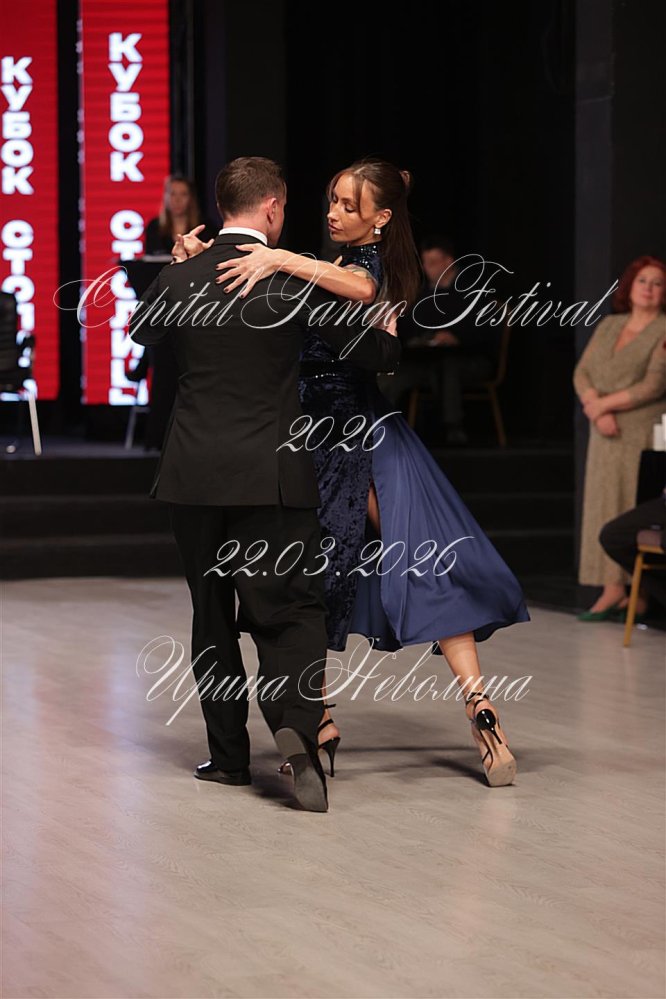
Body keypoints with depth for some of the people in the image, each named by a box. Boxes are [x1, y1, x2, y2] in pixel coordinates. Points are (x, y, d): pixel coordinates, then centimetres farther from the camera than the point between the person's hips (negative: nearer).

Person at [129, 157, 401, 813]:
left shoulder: (179, 281, -1)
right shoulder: (298, 281, -6)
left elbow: (138, 332, 21)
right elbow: (373, 353, 1)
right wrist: (392, 338, 23)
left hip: (194, 474, 2)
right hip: (272, 475, -2)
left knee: (212, 614, 14)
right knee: (291, 608, 1)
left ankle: (228, 753, 17)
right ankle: (294, 724, -23)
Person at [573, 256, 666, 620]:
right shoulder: (608, 326, 15)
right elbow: (581, 373, 9)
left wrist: (603, 404, -10)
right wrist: (596, 408, -9)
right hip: (607, 436, 6)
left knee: (631, 509, -7)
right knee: (604, 507, 1)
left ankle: (616, 588, -6)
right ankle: (616, 589, 1)